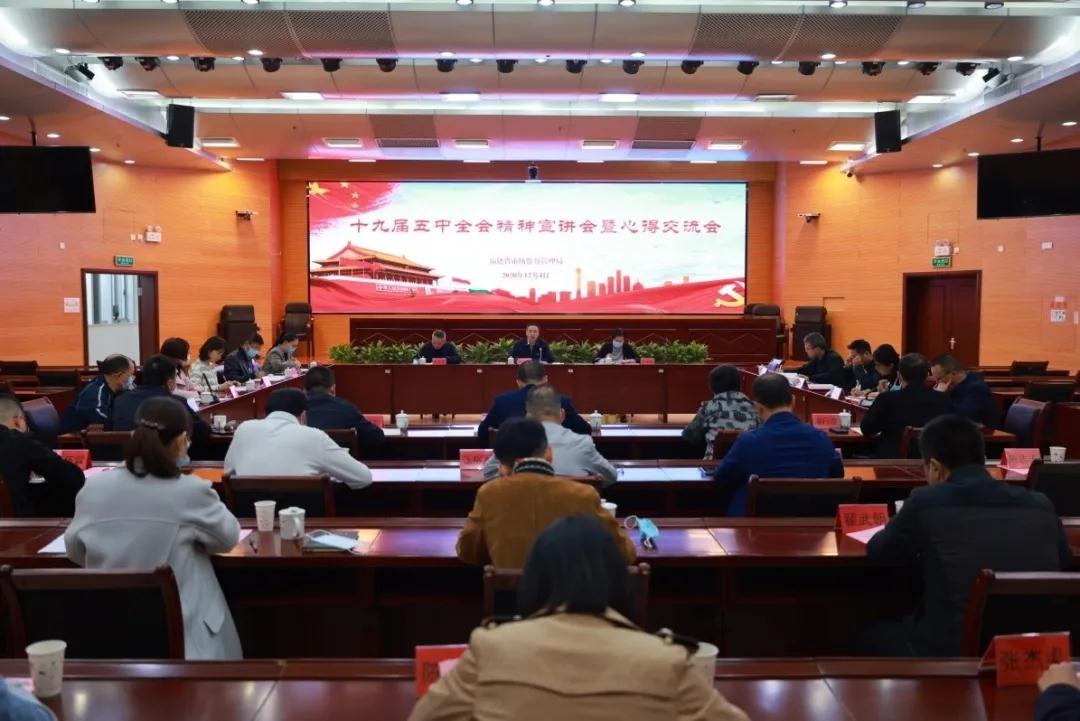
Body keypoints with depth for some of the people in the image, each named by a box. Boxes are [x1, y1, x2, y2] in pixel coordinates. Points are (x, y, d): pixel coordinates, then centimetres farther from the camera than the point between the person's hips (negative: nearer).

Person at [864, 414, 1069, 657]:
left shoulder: (925, 501, -8)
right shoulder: (1040, 504, 2)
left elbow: (877, 553, 7)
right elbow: (1064, 560, 21)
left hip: (954, 651, -5)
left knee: (873, 634, 24)